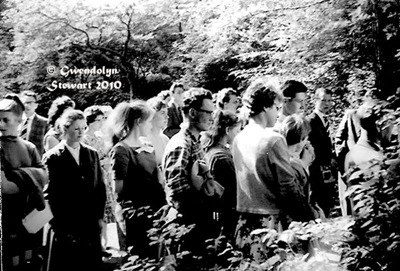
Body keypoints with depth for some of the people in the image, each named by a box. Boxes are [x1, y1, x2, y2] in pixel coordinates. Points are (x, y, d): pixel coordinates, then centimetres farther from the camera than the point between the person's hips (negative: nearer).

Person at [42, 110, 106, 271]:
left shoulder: (92, 154, 11)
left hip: (91, 226, 4)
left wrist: (100, 216, 7)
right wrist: (57, 224, -7)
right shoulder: (52, 157, -3)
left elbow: (100, 187, 13)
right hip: (65, 229, -4)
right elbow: (49, 193, -5)